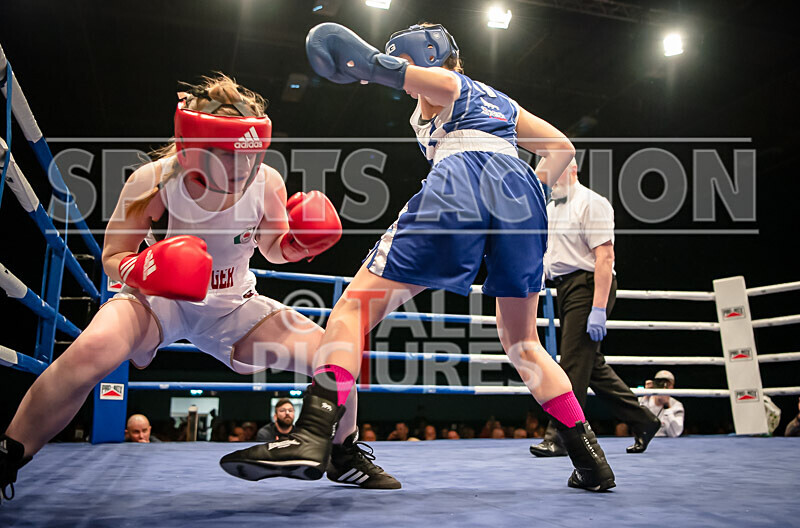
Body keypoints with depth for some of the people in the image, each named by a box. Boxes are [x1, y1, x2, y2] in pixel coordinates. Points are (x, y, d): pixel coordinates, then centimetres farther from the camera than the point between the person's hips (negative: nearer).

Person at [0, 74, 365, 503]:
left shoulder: (267, 184, -13)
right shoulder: (154, 181, -21)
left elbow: (274, 250, 6)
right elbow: (112, 257, -9)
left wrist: (300, 242, -17)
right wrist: (142, 270, -32)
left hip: (232, 307, 3)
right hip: (157, 298, -2)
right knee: (93, 350, -37)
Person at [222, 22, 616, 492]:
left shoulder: (433, 94, 21)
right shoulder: (499, 100, 39)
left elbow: (443, 82, -7)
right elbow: (562, 147, 34)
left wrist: (373, 65, -7)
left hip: (460, 184, -6)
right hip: (522, 191, 6)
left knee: (356, 306, -3)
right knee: (523, 343, 18)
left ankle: (315, 434, -21)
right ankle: (591, 460, 12)